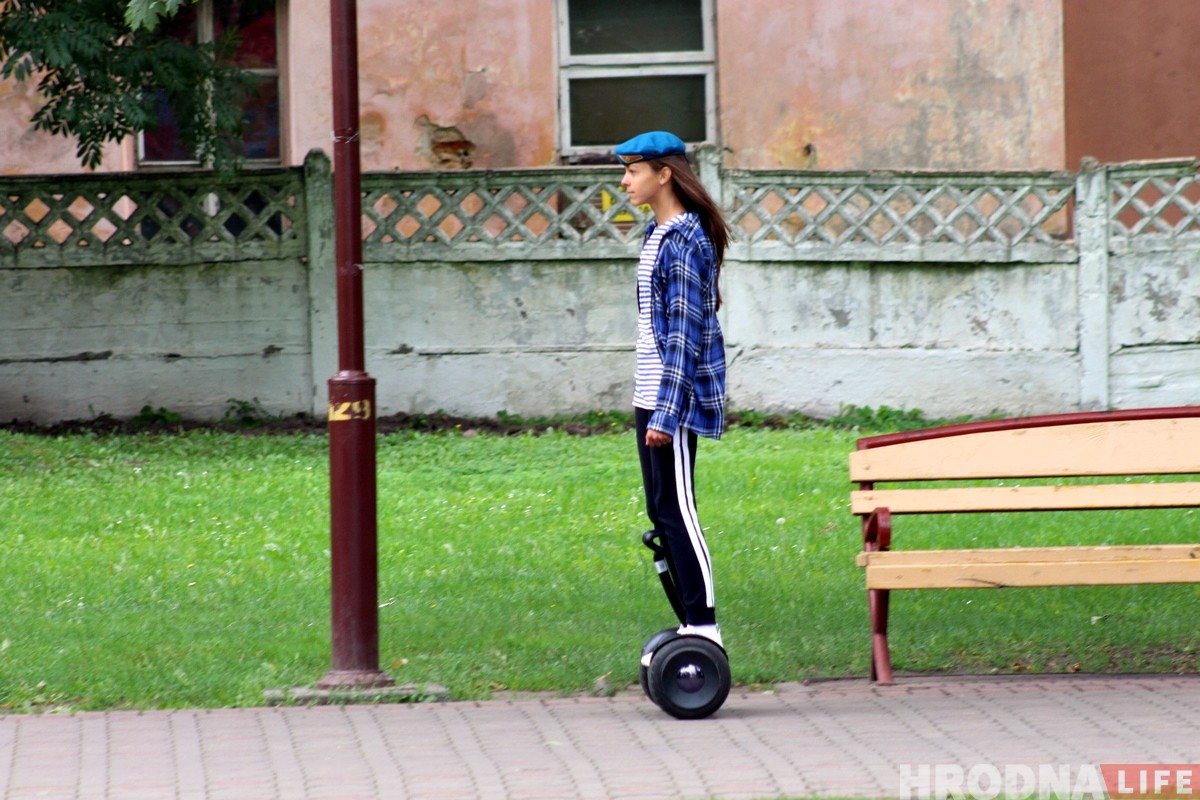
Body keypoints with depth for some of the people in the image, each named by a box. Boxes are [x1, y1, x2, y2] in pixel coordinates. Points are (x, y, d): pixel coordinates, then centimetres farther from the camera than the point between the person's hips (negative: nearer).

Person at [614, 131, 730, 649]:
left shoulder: (685, 241, -16)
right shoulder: (657, 234, 14)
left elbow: (686, 333, -20)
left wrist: (667, 411, -22)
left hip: (675, 395, -10)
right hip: (650, 395, 10)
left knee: (675, 509, -8)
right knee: (660, 511, 12)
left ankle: (703, 627, -4)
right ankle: (690, 624, 17)